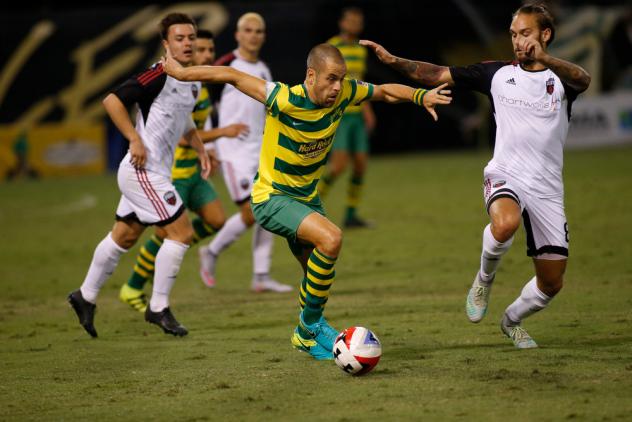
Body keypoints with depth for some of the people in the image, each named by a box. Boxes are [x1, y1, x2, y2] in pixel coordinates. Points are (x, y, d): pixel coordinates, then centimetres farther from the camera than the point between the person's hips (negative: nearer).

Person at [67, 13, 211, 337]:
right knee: (181, 232, -11)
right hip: (143, 170, -9)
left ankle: (86, 296, 31)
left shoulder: (193, 81, 11)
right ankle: (158, 308, -2)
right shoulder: (160, 75, -17)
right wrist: (135, 139, -22)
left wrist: (200, 150, 17)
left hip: (155, 173, 9)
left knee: (124, 236, 18)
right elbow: (112, 101, -19)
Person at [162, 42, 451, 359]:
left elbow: (385, 91, 6)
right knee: (330, 238, -28)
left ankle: (307, 334, 42)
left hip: (307, 197, 7)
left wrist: (421, 96, -9)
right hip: (272, 198, -7)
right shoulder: (285, 100, -27)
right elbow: (232, 76, -19)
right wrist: (182, 73, -11)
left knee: (318, 277, 13)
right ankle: (309, 327, -13)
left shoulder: (344, 94, -10)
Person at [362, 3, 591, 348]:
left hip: (547, 189, 1)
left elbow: (583, 80, -23)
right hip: (505, 176, -1)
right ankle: (484, 279, -8)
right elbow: (438, 74, 7)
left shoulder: (561, 77, 3)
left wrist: (544, 60, -42)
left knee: (551, 284, 4)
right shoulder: (498, 74, 8)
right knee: (505, 223, -39)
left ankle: (512, 321, 37)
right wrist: (394, 61, -7)